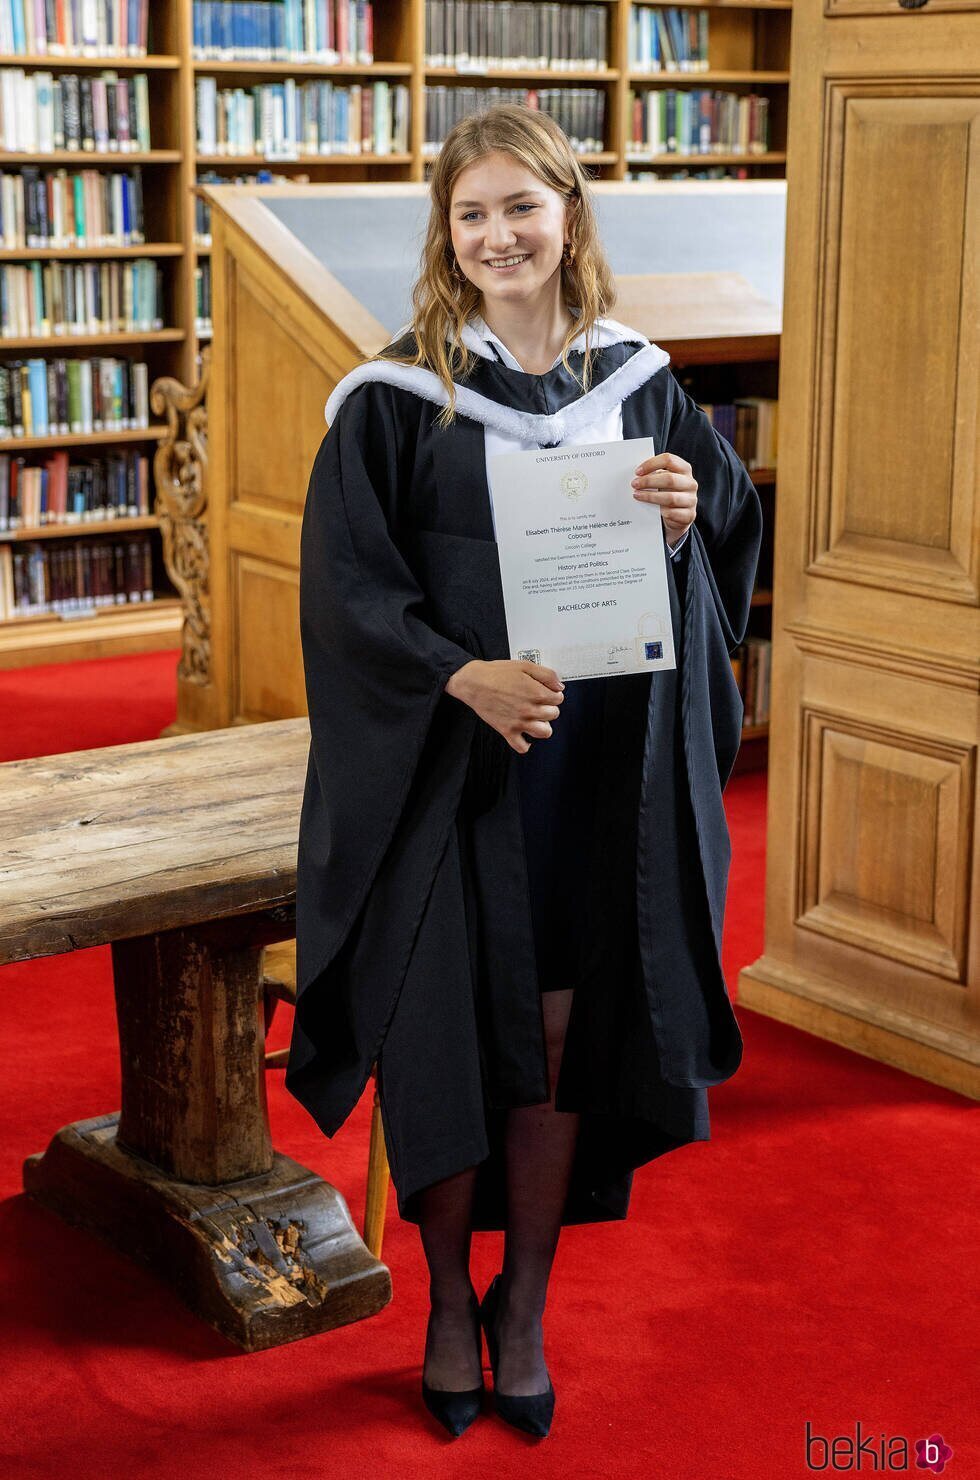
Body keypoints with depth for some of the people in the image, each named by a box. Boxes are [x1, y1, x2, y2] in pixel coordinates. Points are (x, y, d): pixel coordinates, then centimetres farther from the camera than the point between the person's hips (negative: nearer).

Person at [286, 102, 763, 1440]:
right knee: (449, 1032, 5)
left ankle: (525, 1305, 27)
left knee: (560, 1038, 8)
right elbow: (346, 581, -9)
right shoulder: (396, 397, -4)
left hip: (597, 767, 2)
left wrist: (686, 517, -12)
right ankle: (449, 1303, 26)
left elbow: (729, 528, 11)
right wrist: (463, 677, -22)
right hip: (447, 767, -2)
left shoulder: (636, 384, 5)